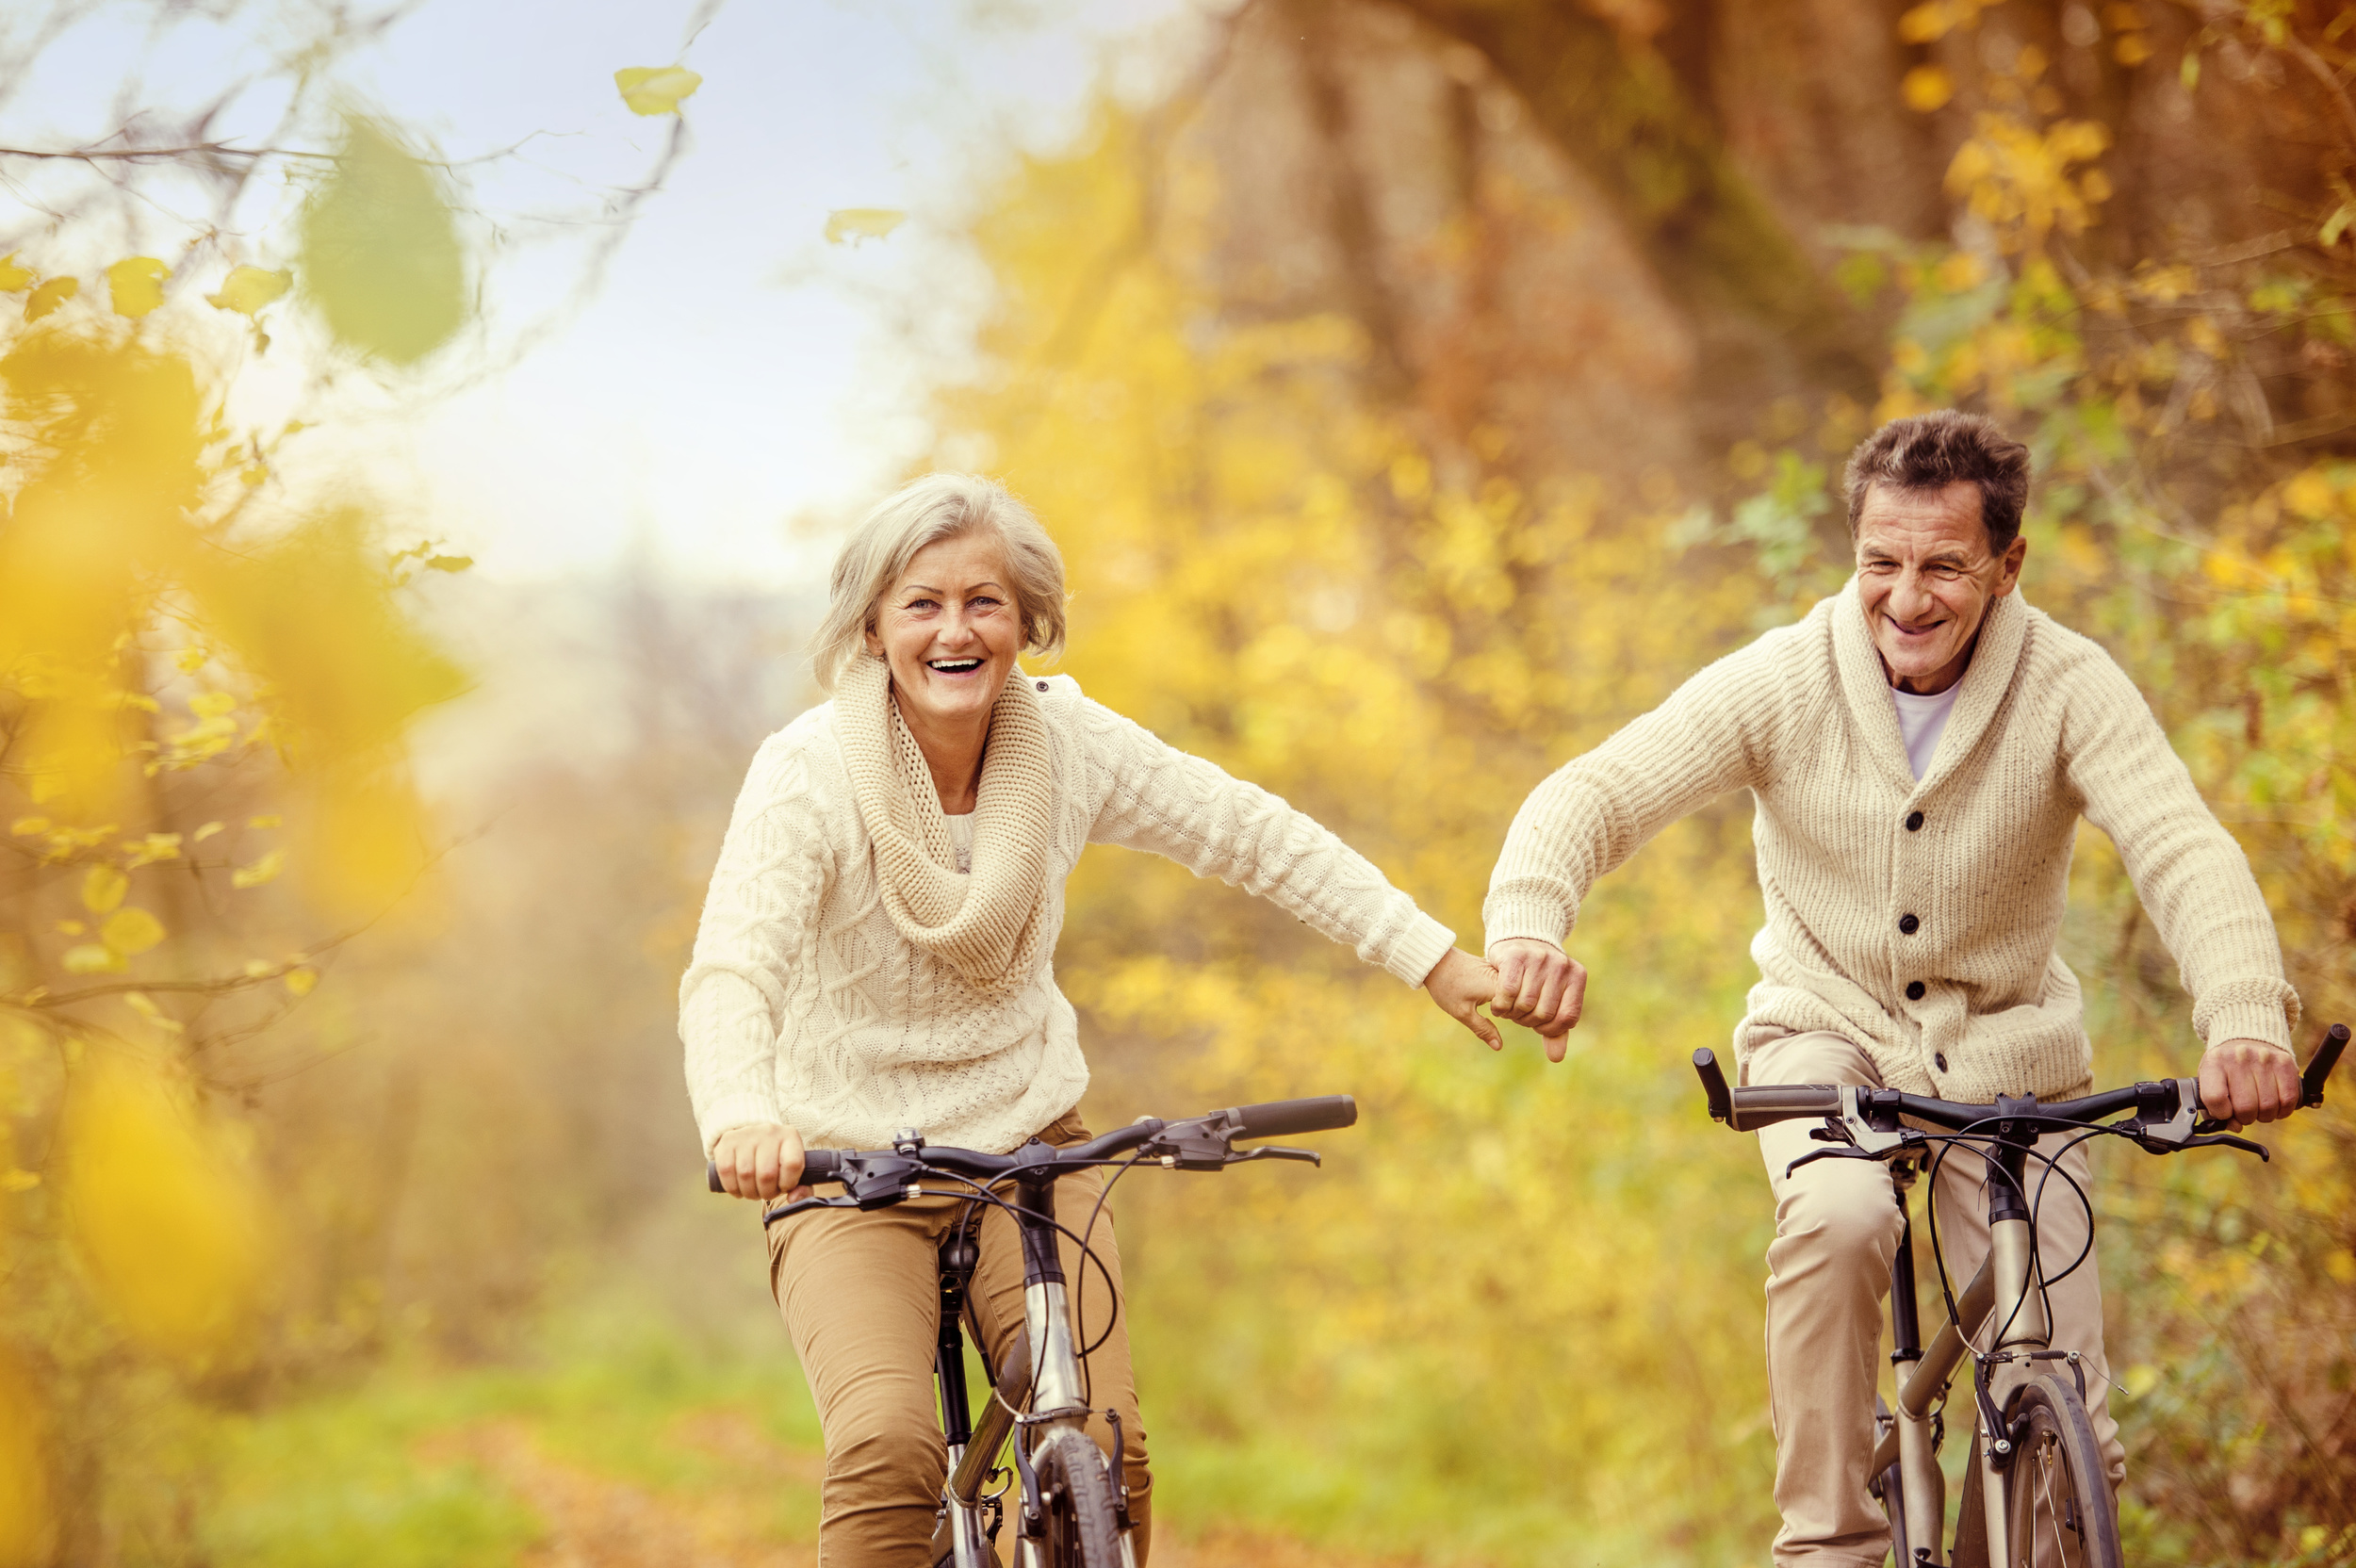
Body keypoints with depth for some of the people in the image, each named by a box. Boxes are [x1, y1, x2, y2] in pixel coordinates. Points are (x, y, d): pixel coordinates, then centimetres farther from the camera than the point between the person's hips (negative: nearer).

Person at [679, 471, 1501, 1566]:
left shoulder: (1067, 740, -7)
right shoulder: (809, 771, -18)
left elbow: (1255, 837, 0)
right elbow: (731, 970, -31)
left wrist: (1439, 962, -5)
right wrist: (741, 1119, -51)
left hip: (1026, 1148, 3)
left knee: (1104, 1456, -16)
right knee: (887, 1450, -27)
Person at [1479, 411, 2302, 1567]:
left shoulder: (2070, 689, -17)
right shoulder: (1781, 682, -15)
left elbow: (2182, 850, -30)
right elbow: (1596, 793, -22)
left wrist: (2246, 1017, -50)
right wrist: (1526, 922, -45)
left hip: (2004, 1046, 0)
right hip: (1827, 1029, 0)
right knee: (1838, 1220, -34)